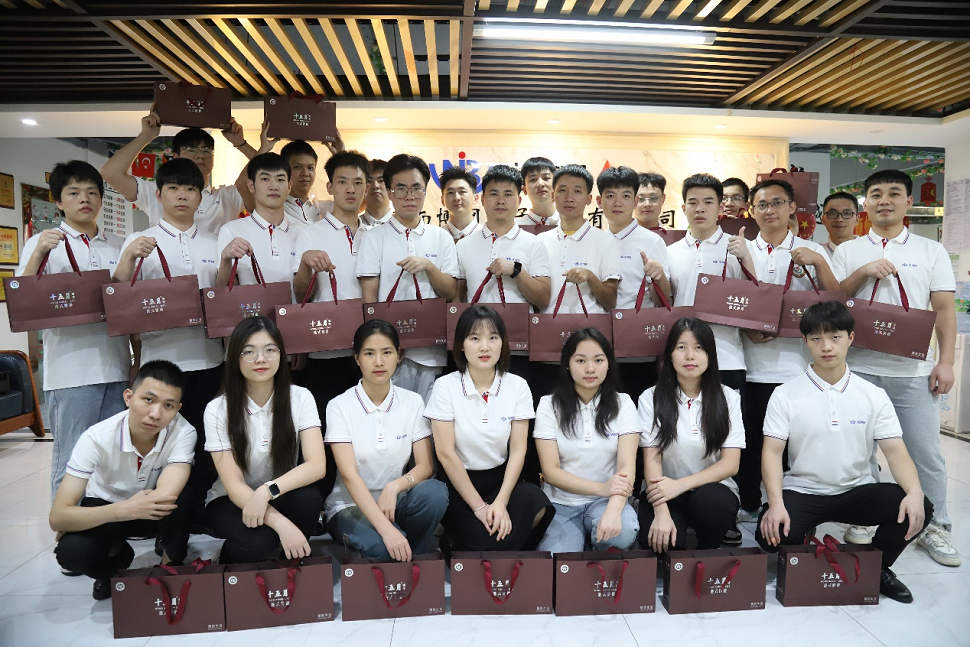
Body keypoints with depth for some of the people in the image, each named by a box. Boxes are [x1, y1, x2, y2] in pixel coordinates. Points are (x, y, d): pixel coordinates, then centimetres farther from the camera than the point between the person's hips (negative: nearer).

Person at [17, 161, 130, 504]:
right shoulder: (44, 243, 5)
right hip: (70, 370, -3)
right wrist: (39, 253, -18)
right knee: (71, 463, 1)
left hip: (117, 368, 4)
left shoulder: (119, 246, 15)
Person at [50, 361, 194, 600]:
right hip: (106, 509, 1)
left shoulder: (183, 432, -29)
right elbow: (58, 518, -29)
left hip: (155, 512, -1)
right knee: (70, 552, -29)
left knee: (180, 500, -34)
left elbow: (167, 495, -41)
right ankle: (117, 555, 8)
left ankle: (171, 566, -3)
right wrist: (123, 509, -42)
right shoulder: (97, 438, -27)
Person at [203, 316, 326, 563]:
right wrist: (280, 523, -35)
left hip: (280, 499, 2)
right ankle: (228, 568, 3)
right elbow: (234, 485, -20)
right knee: (259, 541, -32)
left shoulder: (300, 397, -11)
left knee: (309, 497, -31)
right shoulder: (218, 409, -15)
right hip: (230, 501, -1)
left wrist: (268, 490, -36)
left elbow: (317, 465, -20)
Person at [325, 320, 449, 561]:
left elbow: (426, 466, -5)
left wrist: (394, 487, -27)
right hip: (351, 506, -4)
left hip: (394, 502, 4)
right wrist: (387, 530, -31)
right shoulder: (339, 406, -10)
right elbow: (349, 475, -19)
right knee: (383, 548, -35)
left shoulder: (413, 402, -2)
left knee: (433, 492, -29)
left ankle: (413, 560, -6)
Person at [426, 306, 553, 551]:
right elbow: (445, 453, -13)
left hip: (500, 478, 3)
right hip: (458, 483, -2)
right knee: (485, 542, -26)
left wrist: (500, 502, -18)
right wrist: (479, 506, -15)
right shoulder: (445, 386, -10)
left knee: (535, 504, -29)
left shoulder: (518, 386, -3)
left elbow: (518, 450, -6)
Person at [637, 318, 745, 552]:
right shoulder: (651, 398, -2)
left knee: (710, 501, -34)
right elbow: (651, 458, -9)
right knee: (658, 541, -31)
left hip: (712, 490, 2)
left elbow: (731, 463, -6)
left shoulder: (728, 398, 0)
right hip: (665, 492, -1)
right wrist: (661, 513, -24)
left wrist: (681, 485, -20)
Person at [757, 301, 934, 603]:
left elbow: (896, 451, -5)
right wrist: (776, 503, -25)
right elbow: (772, 452, -11)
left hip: (857, 491, 3)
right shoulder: (786, 394, -5)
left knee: (920, 509, -23)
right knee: (772, 533, -30)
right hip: (801, 491, -2)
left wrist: (915, 492, -26)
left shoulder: (874, 395, 1)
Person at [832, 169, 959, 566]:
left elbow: (944, 309, 5)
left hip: (914, 370, 0)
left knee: (926, 451, 4)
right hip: (860, 367, 0)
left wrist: (945, 362, -4)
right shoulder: (848, 251, 9)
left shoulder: (931, 251, 9)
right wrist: (862, 273, -12)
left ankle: (934, 527, 21)